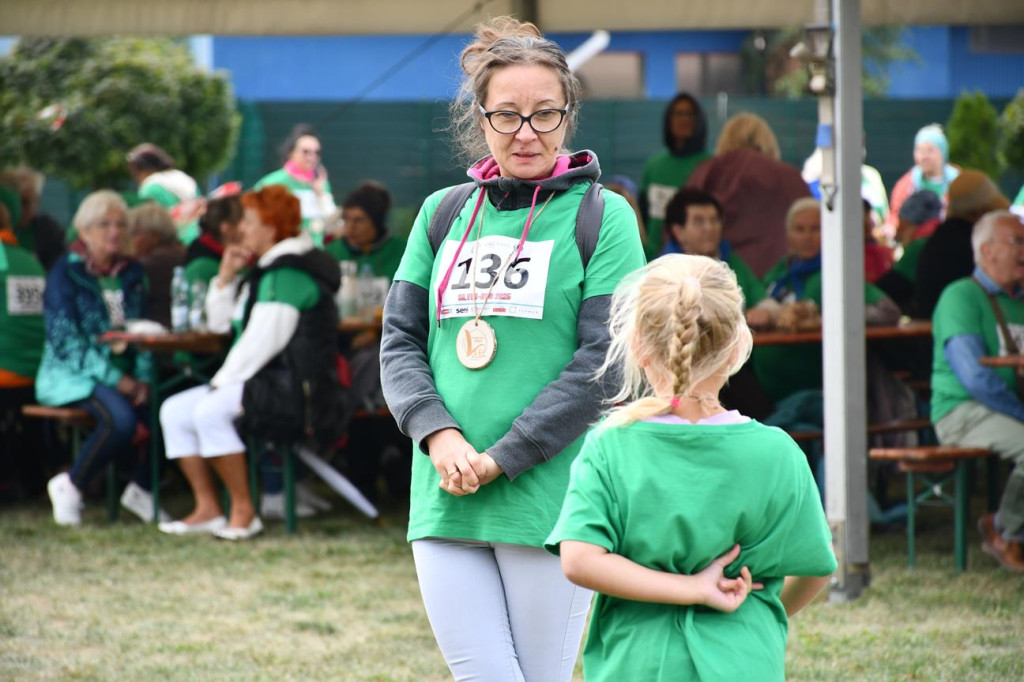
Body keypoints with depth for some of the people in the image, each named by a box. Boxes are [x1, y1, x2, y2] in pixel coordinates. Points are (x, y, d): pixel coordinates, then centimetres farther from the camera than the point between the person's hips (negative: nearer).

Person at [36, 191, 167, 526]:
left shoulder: (131, 273, 16)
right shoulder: (65, 273, -3)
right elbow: (64, 340, -11)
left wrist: (143, 378, -5)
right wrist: (115, 380, -17)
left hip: (125, 375, 5)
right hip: (72, 375, -5)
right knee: (120, 417, -35)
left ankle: (142, 488, -2)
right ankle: (70, 486, -12)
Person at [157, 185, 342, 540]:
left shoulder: (290, 273, -14)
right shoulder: (265, 270, 20)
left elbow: (263, 341, -21)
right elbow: (219, 322, 23)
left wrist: (224, 381, -15)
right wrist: (227, 277, 10)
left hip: (294, 388, -11)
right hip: (260, 381, 11)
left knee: (209, 411, -31)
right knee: (174, 411, 2)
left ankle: (243, 512, -24)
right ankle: (207, 509, -3)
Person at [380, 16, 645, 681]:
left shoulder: (603, 216, 0)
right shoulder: (442, 214, 13)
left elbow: (603, 362, -7)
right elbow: (401, 340, 11)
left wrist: (501, 460, -12)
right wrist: (438, 434, -8)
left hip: (547, 497, -3)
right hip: (444, 502, 3)